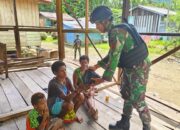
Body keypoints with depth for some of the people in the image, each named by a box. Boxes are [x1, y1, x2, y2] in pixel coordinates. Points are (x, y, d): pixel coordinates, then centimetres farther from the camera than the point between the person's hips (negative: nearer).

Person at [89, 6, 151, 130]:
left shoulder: (117, 32, -23)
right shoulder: (114, 32, 8)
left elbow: (114, 57, -26)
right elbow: (111, 55, 16)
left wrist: (104, 78, -18)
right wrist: (97, 66, 15)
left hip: (139, 67, -10)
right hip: (129, 67, 10)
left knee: (137, 100, -3)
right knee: (126, 95, 16)